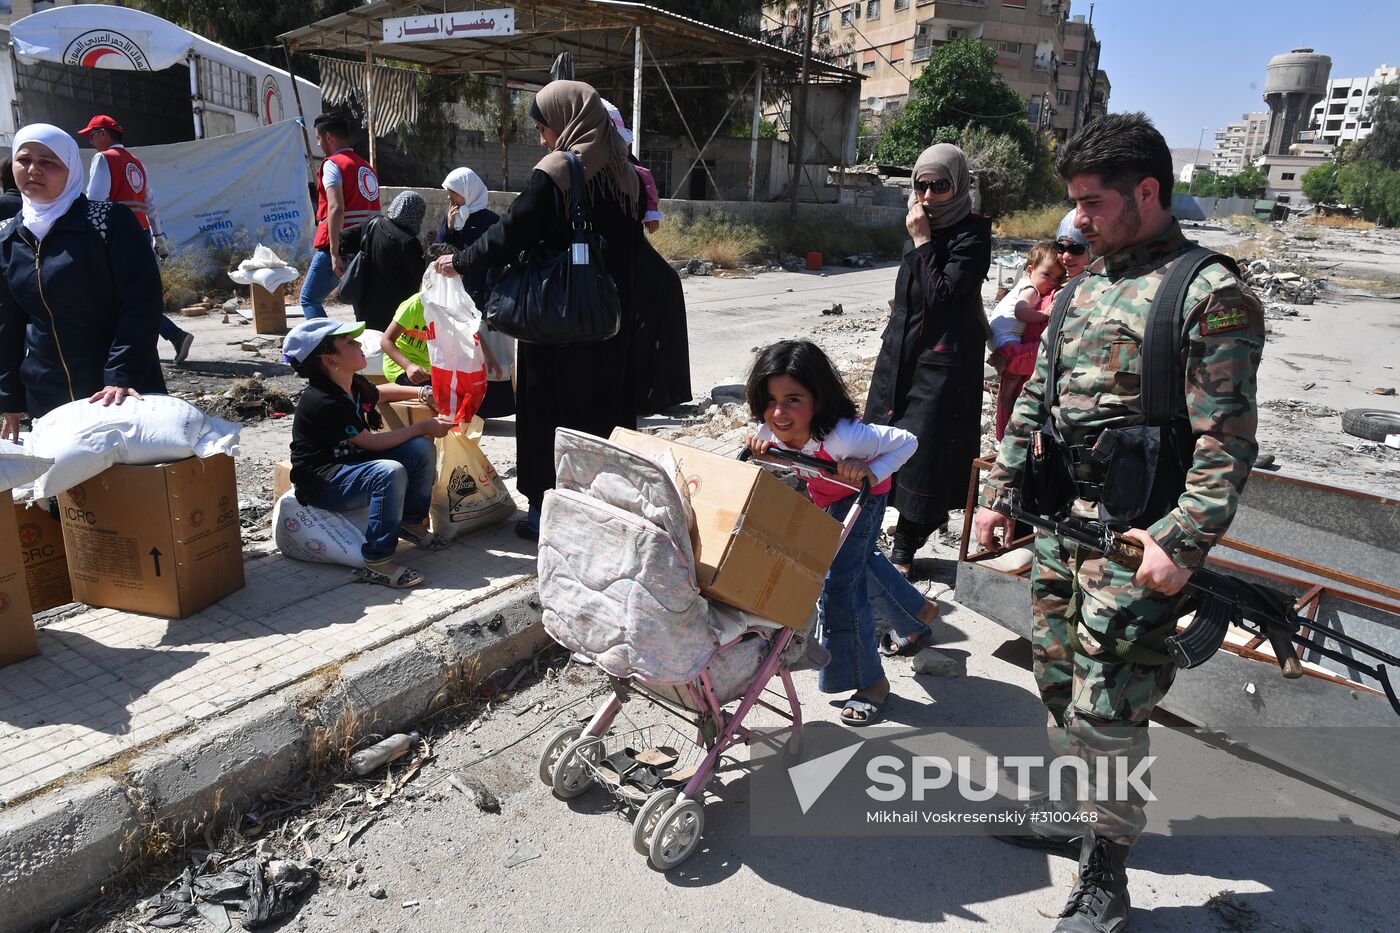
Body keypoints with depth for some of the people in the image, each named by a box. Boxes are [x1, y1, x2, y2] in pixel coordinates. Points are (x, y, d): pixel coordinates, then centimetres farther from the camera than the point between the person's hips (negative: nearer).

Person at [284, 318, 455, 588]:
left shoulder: (355, 385, 3)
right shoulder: (323, 403, -25)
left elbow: (380, 393, 27)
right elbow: (371, 442, -22)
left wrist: (420, 393, 10)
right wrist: (422, 427, -17)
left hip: (350, 462, 9)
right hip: (321, 483, -9)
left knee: (422, 450, -4)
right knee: (390, 472, -35)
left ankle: (412, 522, 12)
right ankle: (377, 562, -29)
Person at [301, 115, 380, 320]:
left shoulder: (332, 164, -6)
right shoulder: (367, 167, 17)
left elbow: (336, 208, -18)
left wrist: (334, 253, -20)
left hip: (340, 245, -7)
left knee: (309, 299, 4)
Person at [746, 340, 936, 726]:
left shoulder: (841, 436, -45)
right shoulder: (774, 431, -29)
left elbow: (906, 441, -33)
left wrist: (870, 471, -48)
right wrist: (760, 447, -29)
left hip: (859, 496, -7)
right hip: (821, 494, 7)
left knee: (838, 585, -12)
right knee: (859, 560, 28)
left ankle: (871, 681, 8)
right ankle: (917, 611, 57)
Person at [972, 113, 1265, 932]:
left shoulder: (1211, 296, -12)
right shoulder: (1087, 284, 12)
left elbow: (1226, 441, -16)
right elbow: (1036, 401, 15)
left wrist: (1183, 542, -25)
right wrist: (1000, 494, 12)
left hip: (1133, 535, -8)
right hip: (1060, 519, 8)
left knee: (1107, 709, -2)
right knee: (1060, 677, 18)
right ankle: (1083, 818, 39)